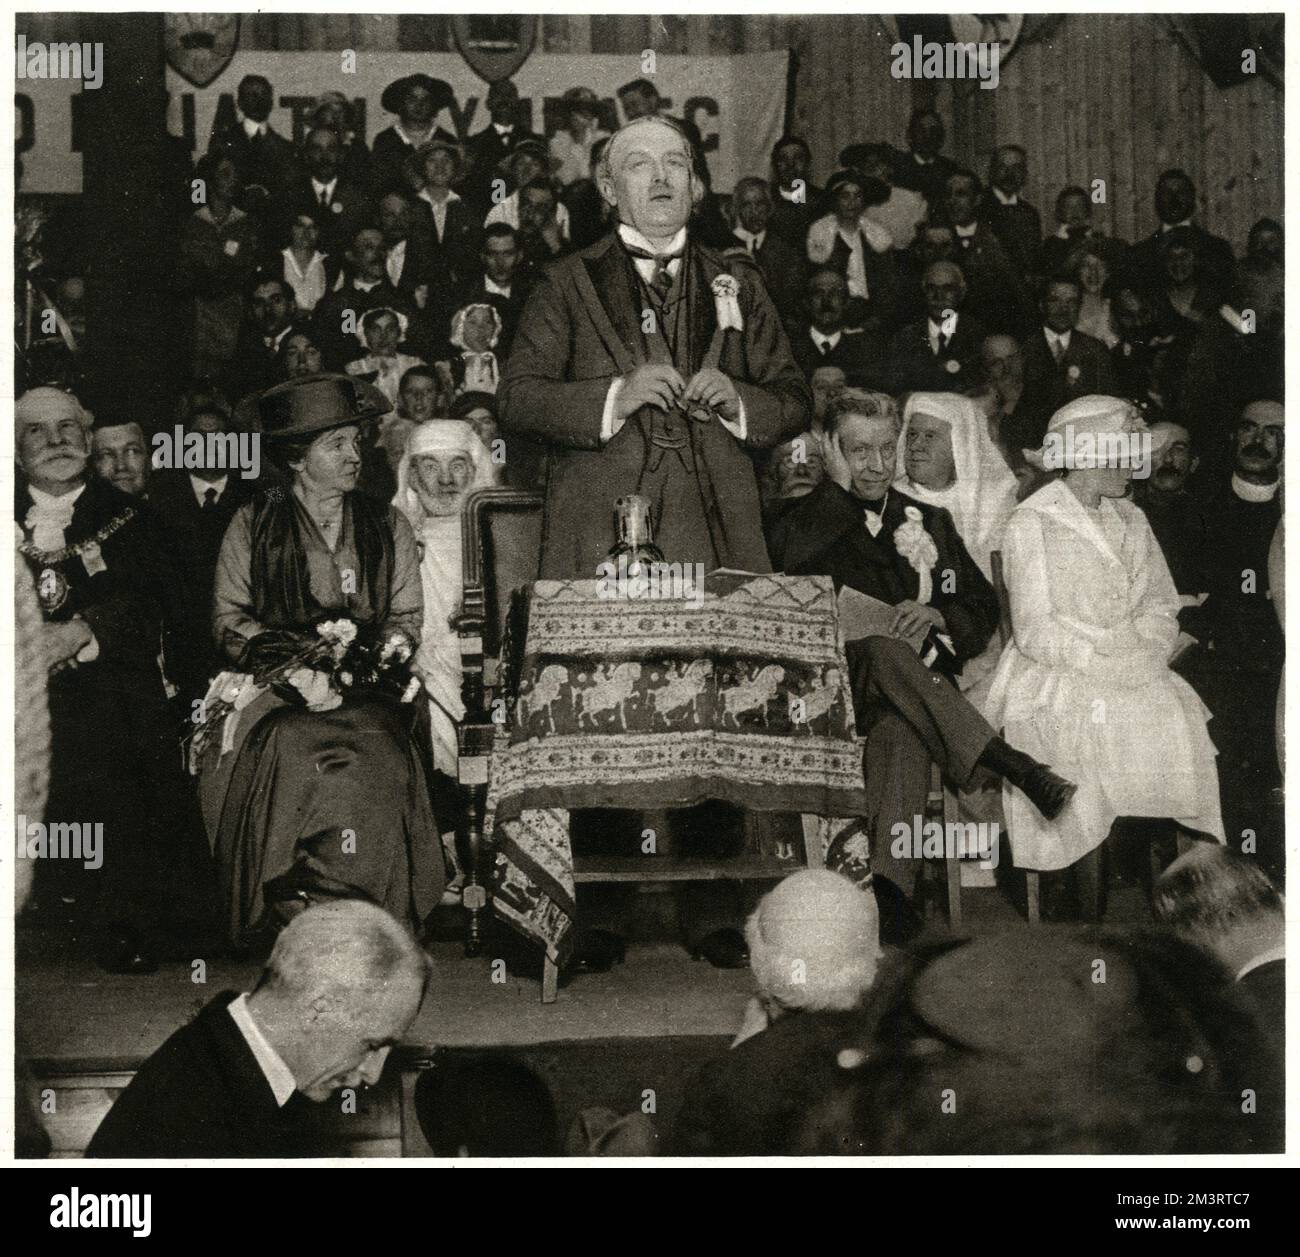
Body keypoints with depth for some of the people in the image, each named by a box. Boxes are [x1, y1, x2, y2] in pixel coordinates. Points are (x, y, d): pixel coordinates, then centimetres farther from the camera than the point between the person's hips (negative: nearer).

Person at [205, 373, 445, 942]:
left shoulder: (388, 527, 17)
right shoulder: (253, 525, 10)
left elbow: (406, 617, 13)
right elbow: (228, 619, 4)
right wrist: (299, 671, -13)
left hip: (365, 686, 1)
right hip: (275, 684, -1)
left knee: (367, 749, -31)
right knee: (291, 748, -33)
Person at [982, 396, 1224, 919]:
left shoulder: (1131, 521, 18)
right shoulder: (1031, 523, -3)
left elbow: (1160, 605, 16)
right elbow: (1035, 631, -9)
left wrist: (1147, 652, -5)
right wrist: (1108, 660, -14)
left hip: (1131, 677, 5)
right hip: (1055, 679, -5)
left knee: (1183, 731, -20)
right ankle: (1095, 925, -21)